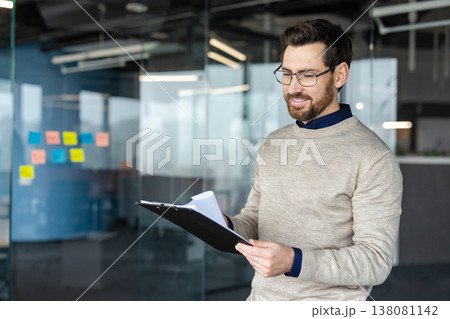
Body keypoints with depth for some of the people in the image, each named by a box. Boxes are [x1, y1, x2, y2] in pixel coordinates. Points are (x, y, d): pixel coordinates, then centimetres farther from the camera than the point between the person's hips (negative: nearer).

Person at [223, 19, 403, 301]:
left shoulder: (373, 158, -10)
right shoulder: (272, 144, 10)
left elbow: (377, 260, -14)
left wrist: (293, 261, -25)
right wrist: (226, 227, -6)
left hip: (330, 302, -3)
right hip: (262, 298, 4)